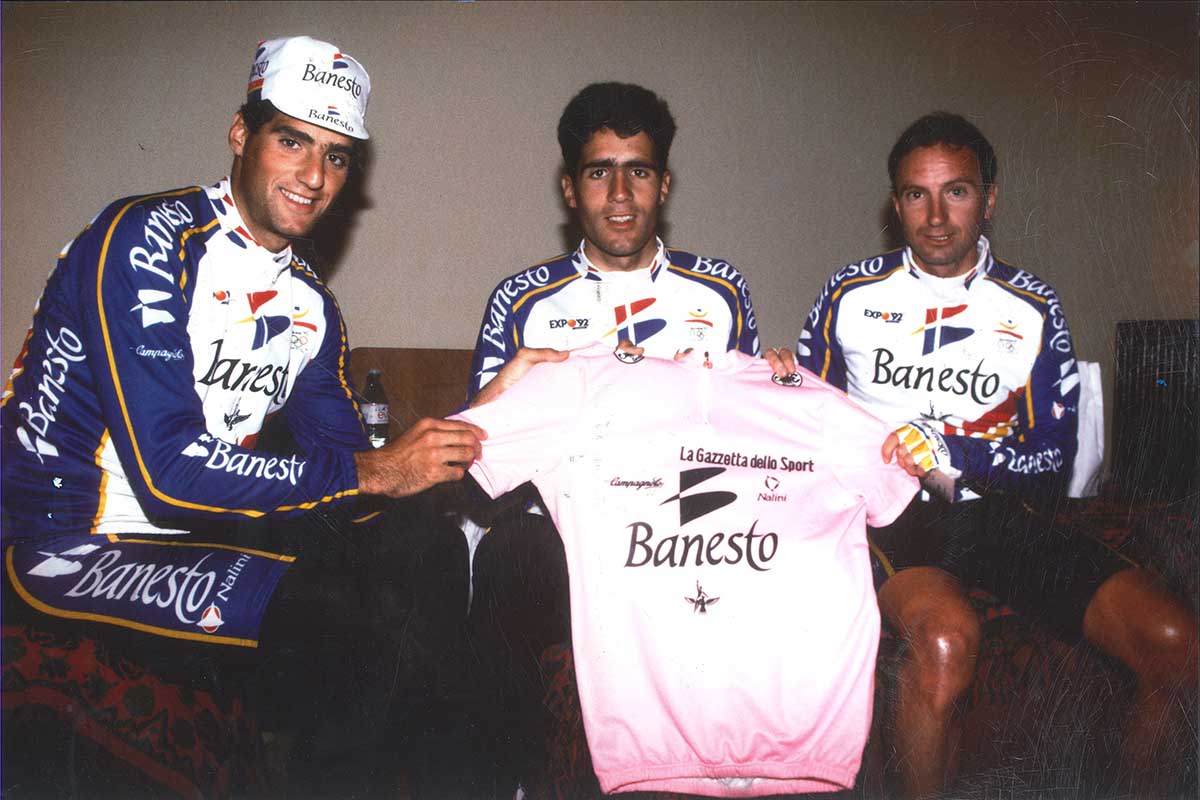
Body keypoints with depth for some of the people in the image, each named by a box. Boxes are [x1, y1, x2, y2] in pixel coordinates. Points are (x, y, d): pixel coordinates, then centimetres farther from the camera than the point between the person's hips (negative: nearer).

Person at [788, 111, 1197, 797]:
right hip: (888, 510, -2)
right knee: (947, 636, -37)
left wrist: (947, 454, -14)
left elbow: (1052, 459, 4)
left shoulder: (1033, 310, 8)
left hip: (1000, 510, 3)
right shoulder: (853, 293, 8)